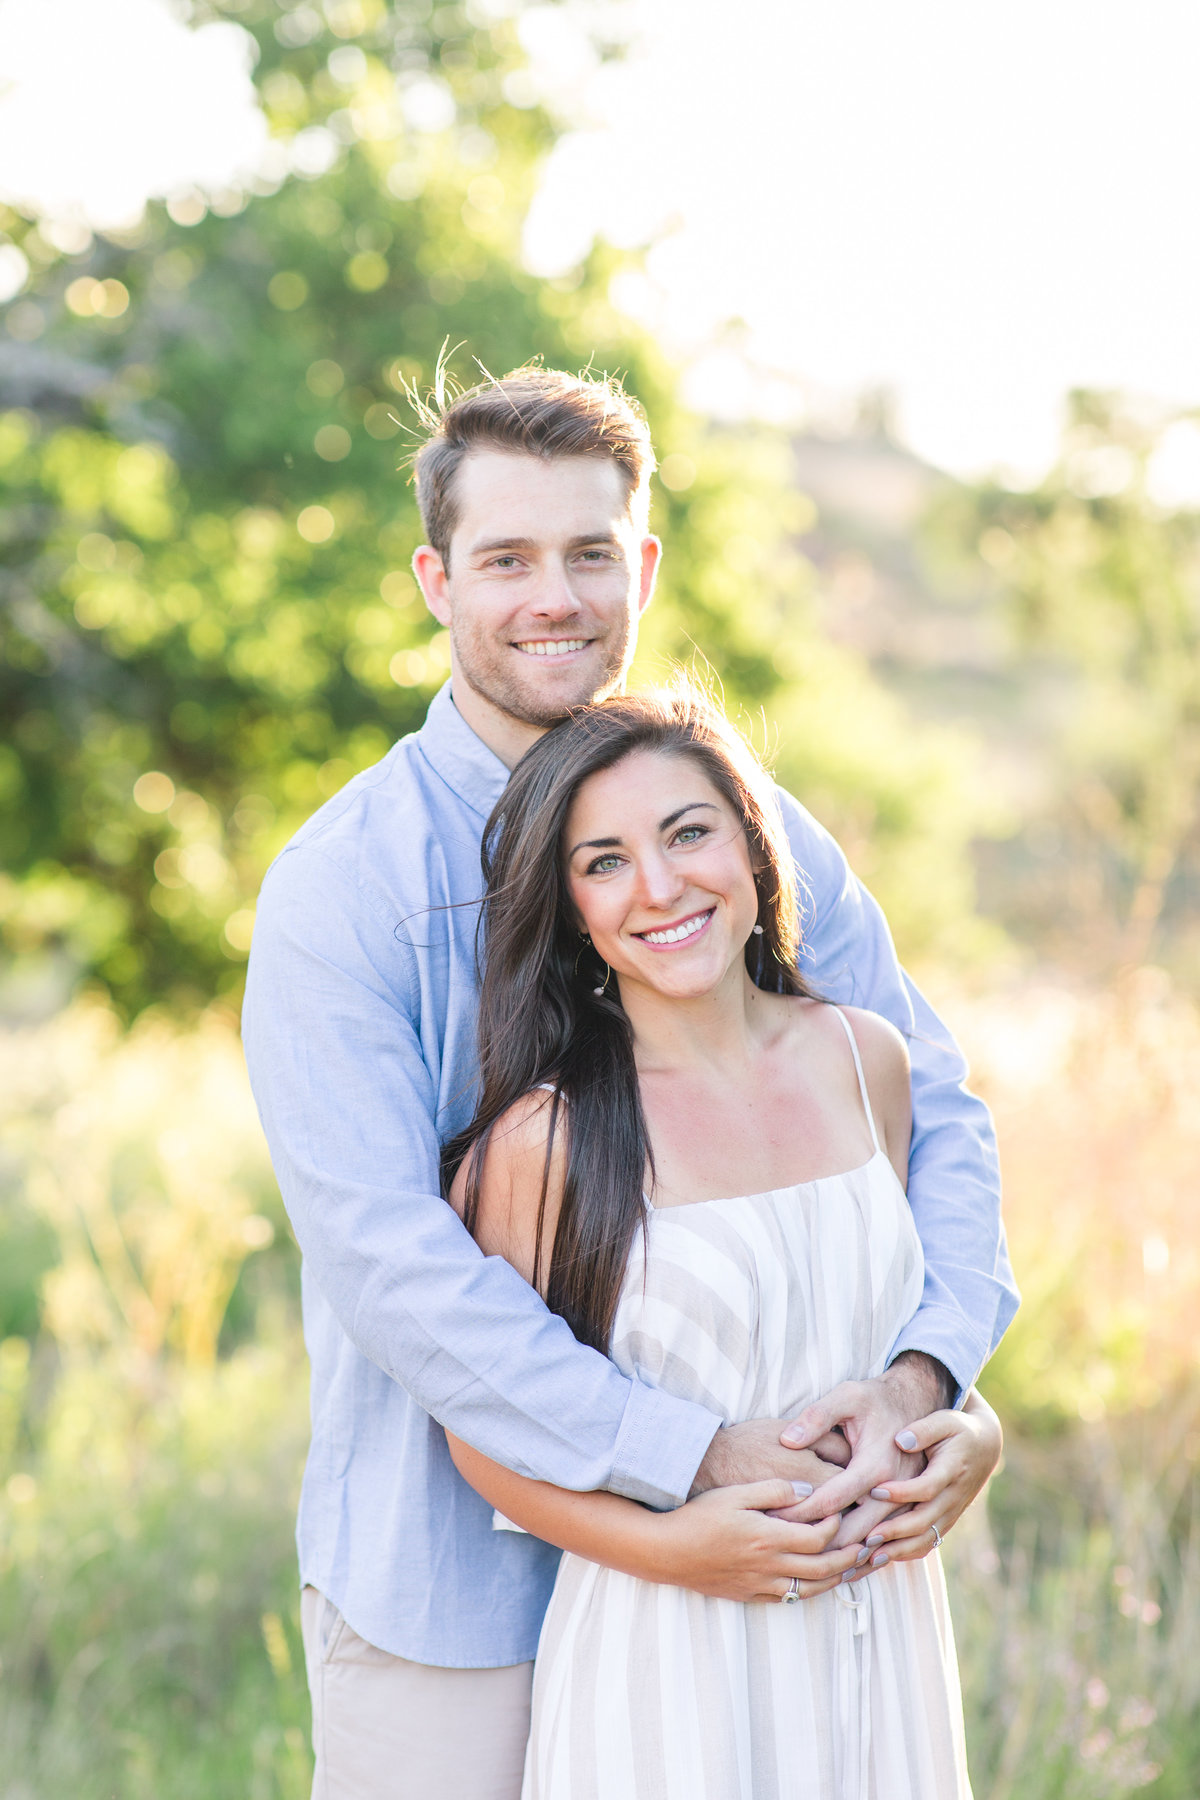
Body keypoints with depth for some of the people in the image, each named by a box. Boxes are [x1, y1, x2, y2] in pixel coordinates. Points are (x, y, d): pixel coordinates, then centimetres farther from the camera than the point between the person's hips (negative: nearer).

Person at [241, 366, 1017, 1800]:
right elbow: (383, 1259, -19)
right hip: (447, 1574, -3)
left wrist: (917, 1375, -17)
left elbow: (934, 1115, 2)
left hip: (717, 1572, 3)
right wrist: (691, 1455, -24)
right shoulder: (340, 886, -11)